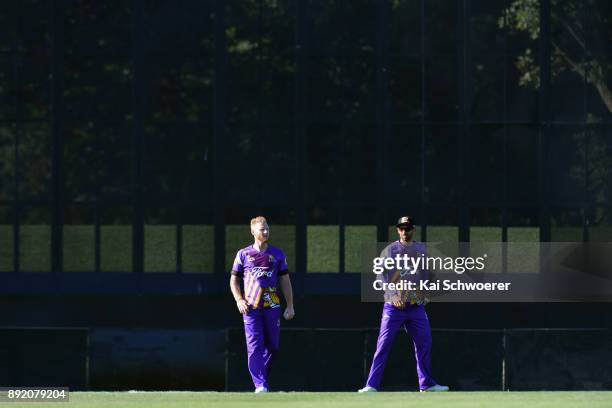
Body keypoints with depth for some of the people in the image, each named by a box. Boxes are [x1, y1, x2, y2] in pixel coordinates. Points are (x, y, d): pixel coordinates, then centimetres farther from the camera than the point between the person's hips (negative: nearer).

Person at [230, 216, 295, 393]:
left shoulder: (277, 254, 11)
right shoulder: (243, 254, 7)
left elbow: (285, 281, 12)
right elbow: (234, 280, 11)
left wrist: (290, 306, 6)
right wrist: (239, 300, -4)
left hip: (272, 306, 2)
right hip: (251, 306, -2)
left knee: (272, 346, 3)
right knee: (255, 346, -9)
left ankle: (262, 378, 22)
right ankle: (260, 385, -12)